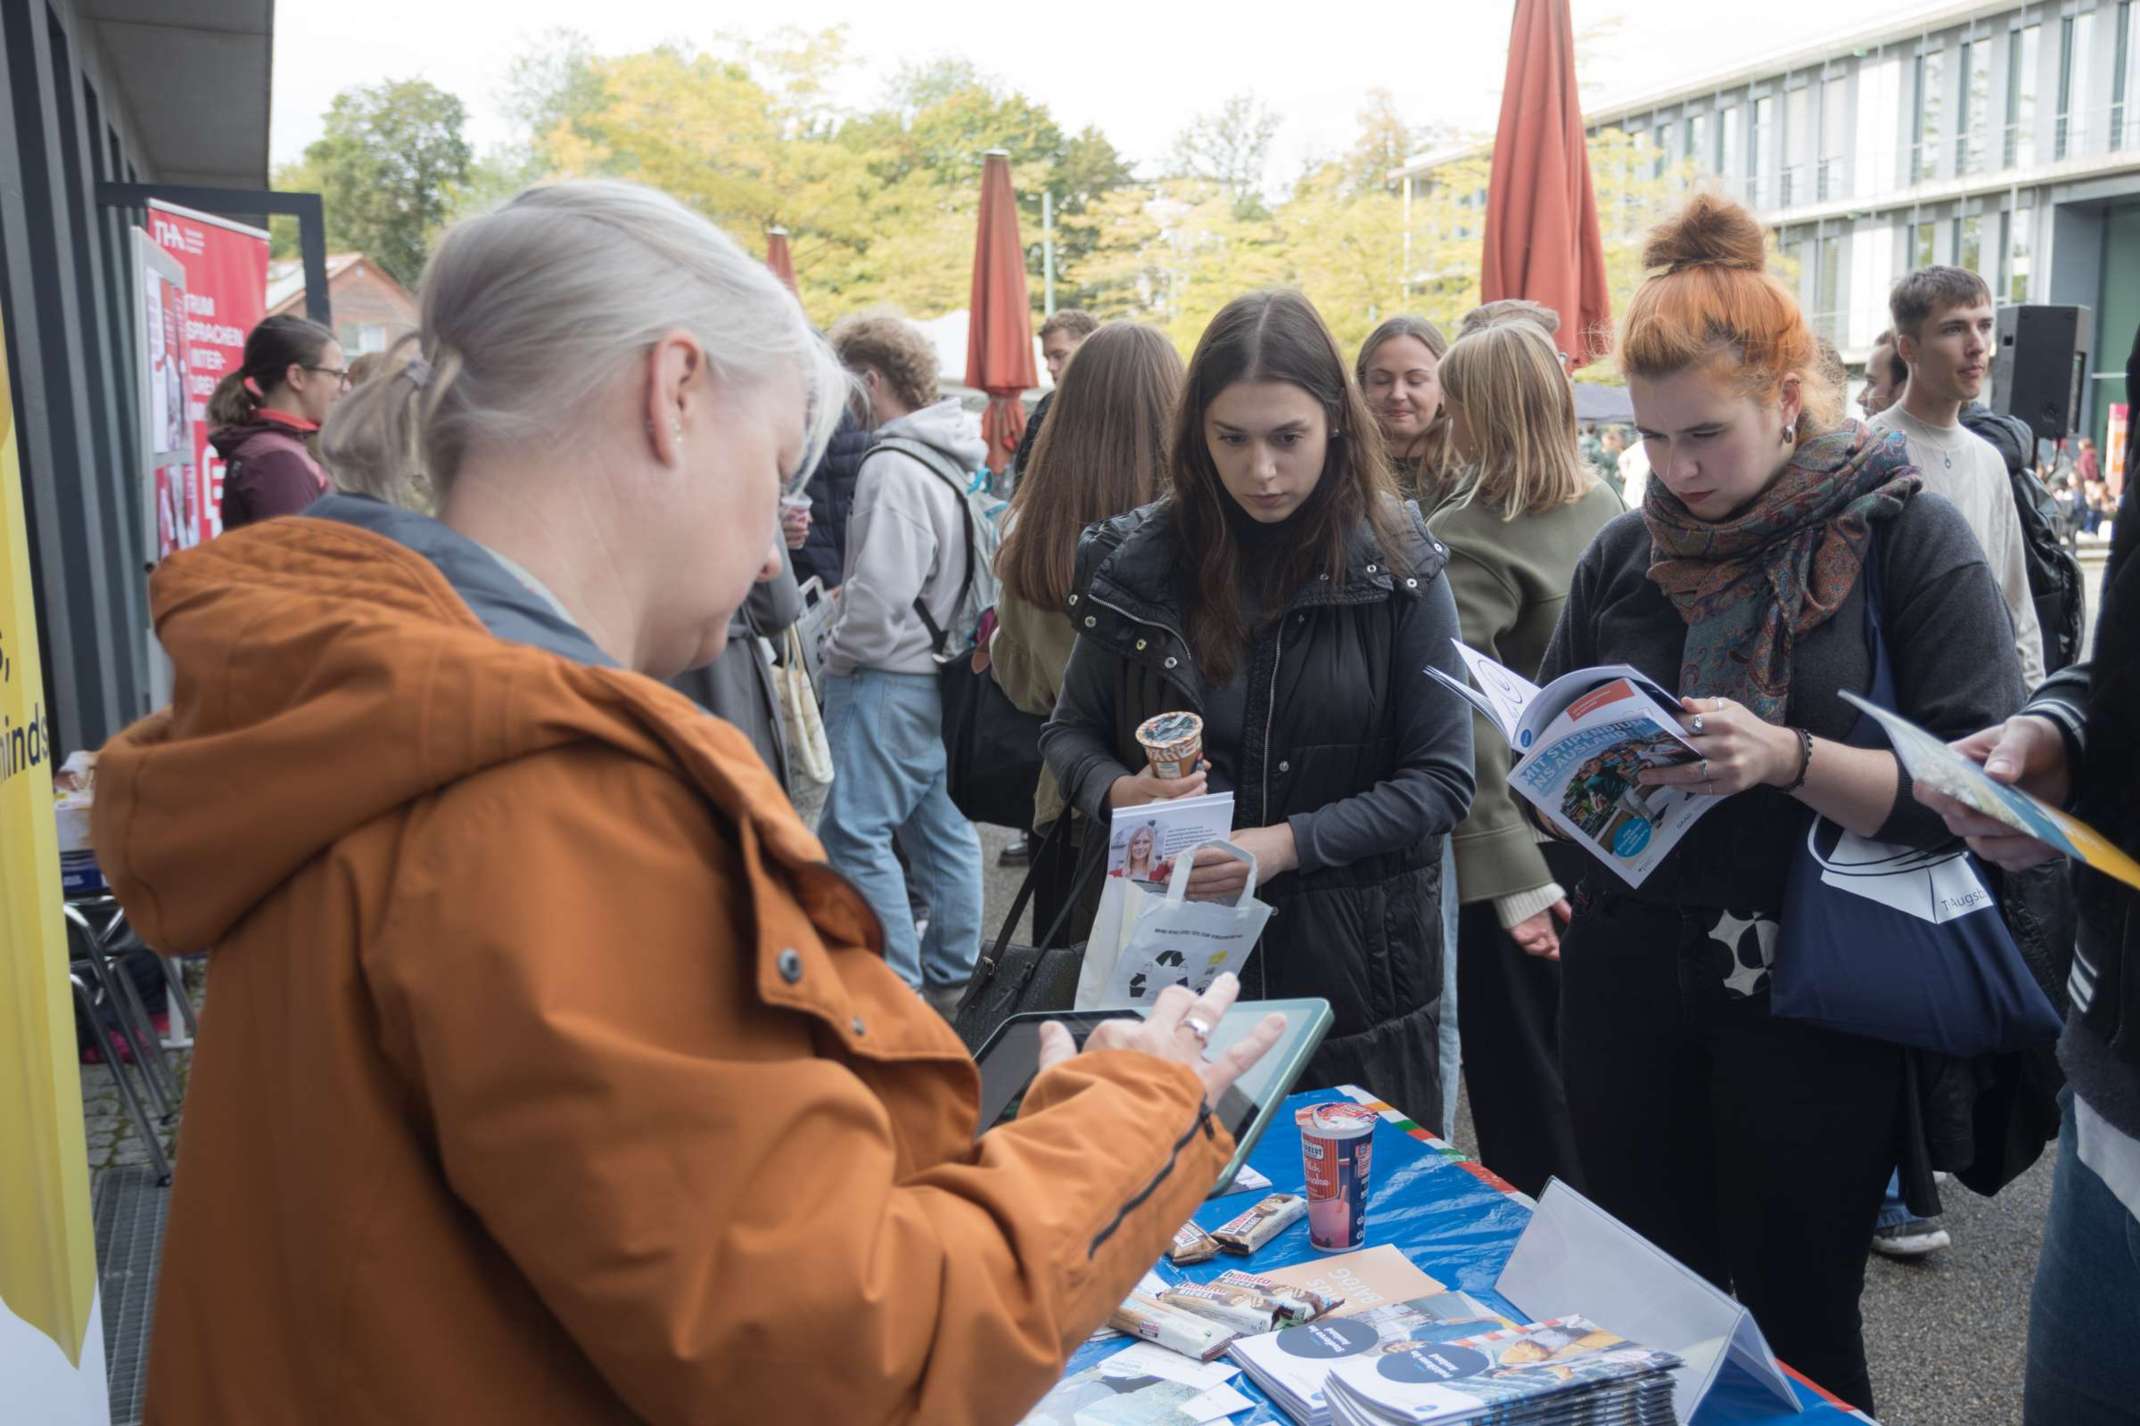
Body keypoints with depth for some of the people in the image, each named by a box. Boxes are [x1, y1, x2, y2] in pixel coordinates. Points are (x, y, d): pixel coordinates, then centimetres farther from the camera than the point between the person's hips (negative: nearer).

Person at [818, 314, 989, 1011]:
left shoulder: (893, 467, -18)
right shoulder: (952, 460, 12)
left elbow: (881, 592, -24)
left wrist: (837, 651, -7)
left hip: (891, 678, -10)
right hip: (944, 668, 10)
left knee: (854, 831, -3)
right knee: (943, 827, 14)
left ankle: (898, 987, 1)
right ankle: (949, 977, 24)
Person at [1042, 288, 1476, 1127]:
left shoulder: (1396, 569, -6)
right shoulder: (1139, 562, -3)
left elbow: (1442, 781, -6)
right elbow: (1070, 734, 8)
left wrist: (1286, 843, -18)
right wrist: (1118, 793, -14)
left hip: (1352, 966, -1)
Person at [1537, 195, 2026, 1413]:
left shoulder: (1909, 539, -6)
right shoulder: (1627, 555, 6)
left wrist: (1787, 759, -26)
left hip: (1812, 1007, -4)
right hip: (1632, 994, 4)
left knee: (1796, 1337, 10)